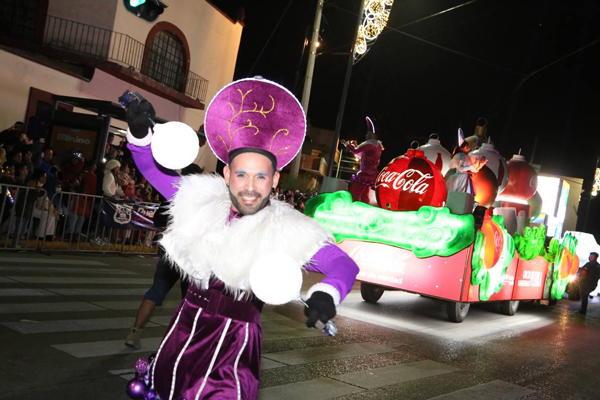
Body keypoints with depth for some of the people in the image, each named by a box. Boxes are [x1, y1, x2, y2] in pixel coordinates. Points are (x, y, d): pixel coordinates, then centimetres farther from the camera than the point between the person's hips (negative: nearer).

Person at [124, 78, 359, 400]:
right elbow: (154, 169, 8)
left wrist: (327, 294, -39)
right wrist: (140, 133, -11)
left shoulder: (288, 229, -14)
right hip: (185, 330, 4)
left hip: (234, 343, -4)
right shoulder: (202, 200, -3)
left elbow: (343, 264, -17)